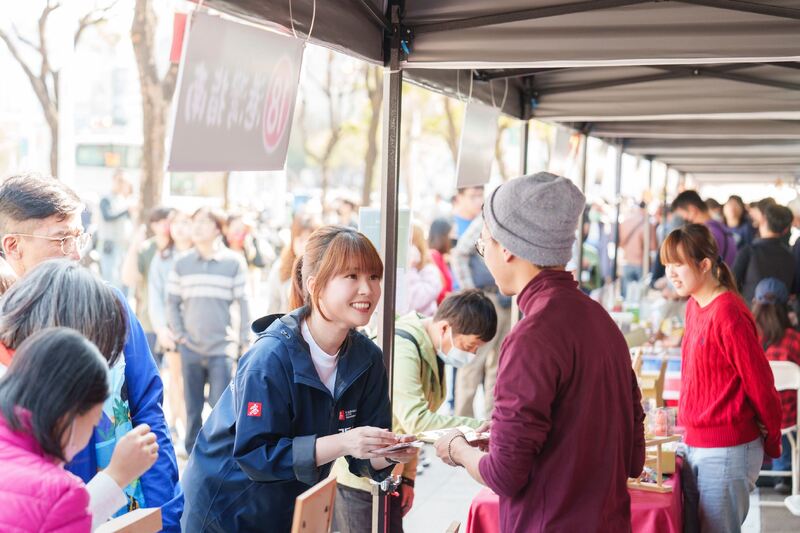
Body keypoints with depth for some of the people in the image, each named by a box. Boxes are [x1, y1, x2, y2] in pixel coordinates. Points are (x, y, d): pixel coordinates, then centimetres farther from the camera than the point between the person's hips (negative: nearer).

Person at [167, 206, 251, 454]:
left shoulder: (234, 262, -1)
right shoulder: (182, 263, 6)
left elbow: (243, 303, 1)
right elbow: (172, 302, 10)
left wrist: (243, 340, -3)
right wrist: (178, 334, 0)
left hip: (222, 348, -2)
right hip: (190, 348, 3)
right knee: (192, 408, 9)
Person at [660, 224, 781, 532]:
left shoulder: (729, 313, -18)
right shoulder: (694, 307, 9)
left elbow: (760, 383, -13)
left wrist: (771, 443, -1)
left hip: (727, 452, -8)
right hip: (696, 445, 9)